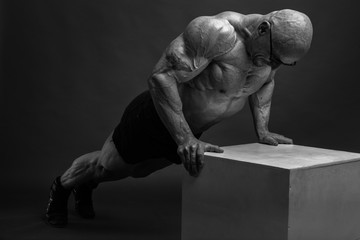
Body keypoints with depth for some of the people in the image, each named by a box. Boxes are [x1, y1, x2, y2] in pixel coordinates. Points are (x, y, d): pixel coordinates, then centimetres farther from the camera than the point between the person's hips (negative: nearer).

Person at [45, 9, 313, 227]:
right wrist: (184, 139, -40)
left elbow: (265, 81, 9)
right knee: (110, 166, 17)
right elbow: (160, 77, -38)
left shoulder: (275, 43, -13)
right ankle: (63, 186, 49)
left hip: (190, 128, 7)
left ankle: (86, 185, 59)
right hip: (157, 117, -7)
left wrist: (262, 129, 0)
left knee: (138, 170, 30)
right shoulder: (215, 32, -38)